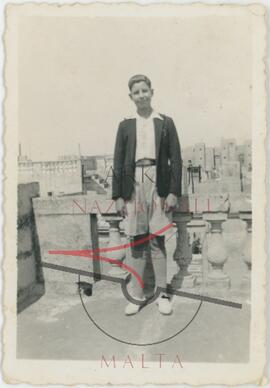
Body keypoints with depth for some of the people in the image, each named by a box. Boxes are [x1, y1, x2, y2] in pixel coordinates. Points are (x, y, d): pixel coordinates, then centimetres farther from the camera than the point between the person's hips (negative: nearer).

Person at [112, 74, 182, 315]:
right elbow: (118, 161, 8)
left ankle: (162, 294, 14)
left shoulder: (165, 123, 7)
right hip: (133, 185, 2)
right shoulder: (125, 126, 10)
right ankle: (136, 296, 14)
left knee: (157, 240, 2)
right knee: (137, 241, 5)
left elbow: (176, 159, 3)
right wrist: (118, 195, 2)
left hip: (158, 185, -1)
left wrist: (174, 192, -5)